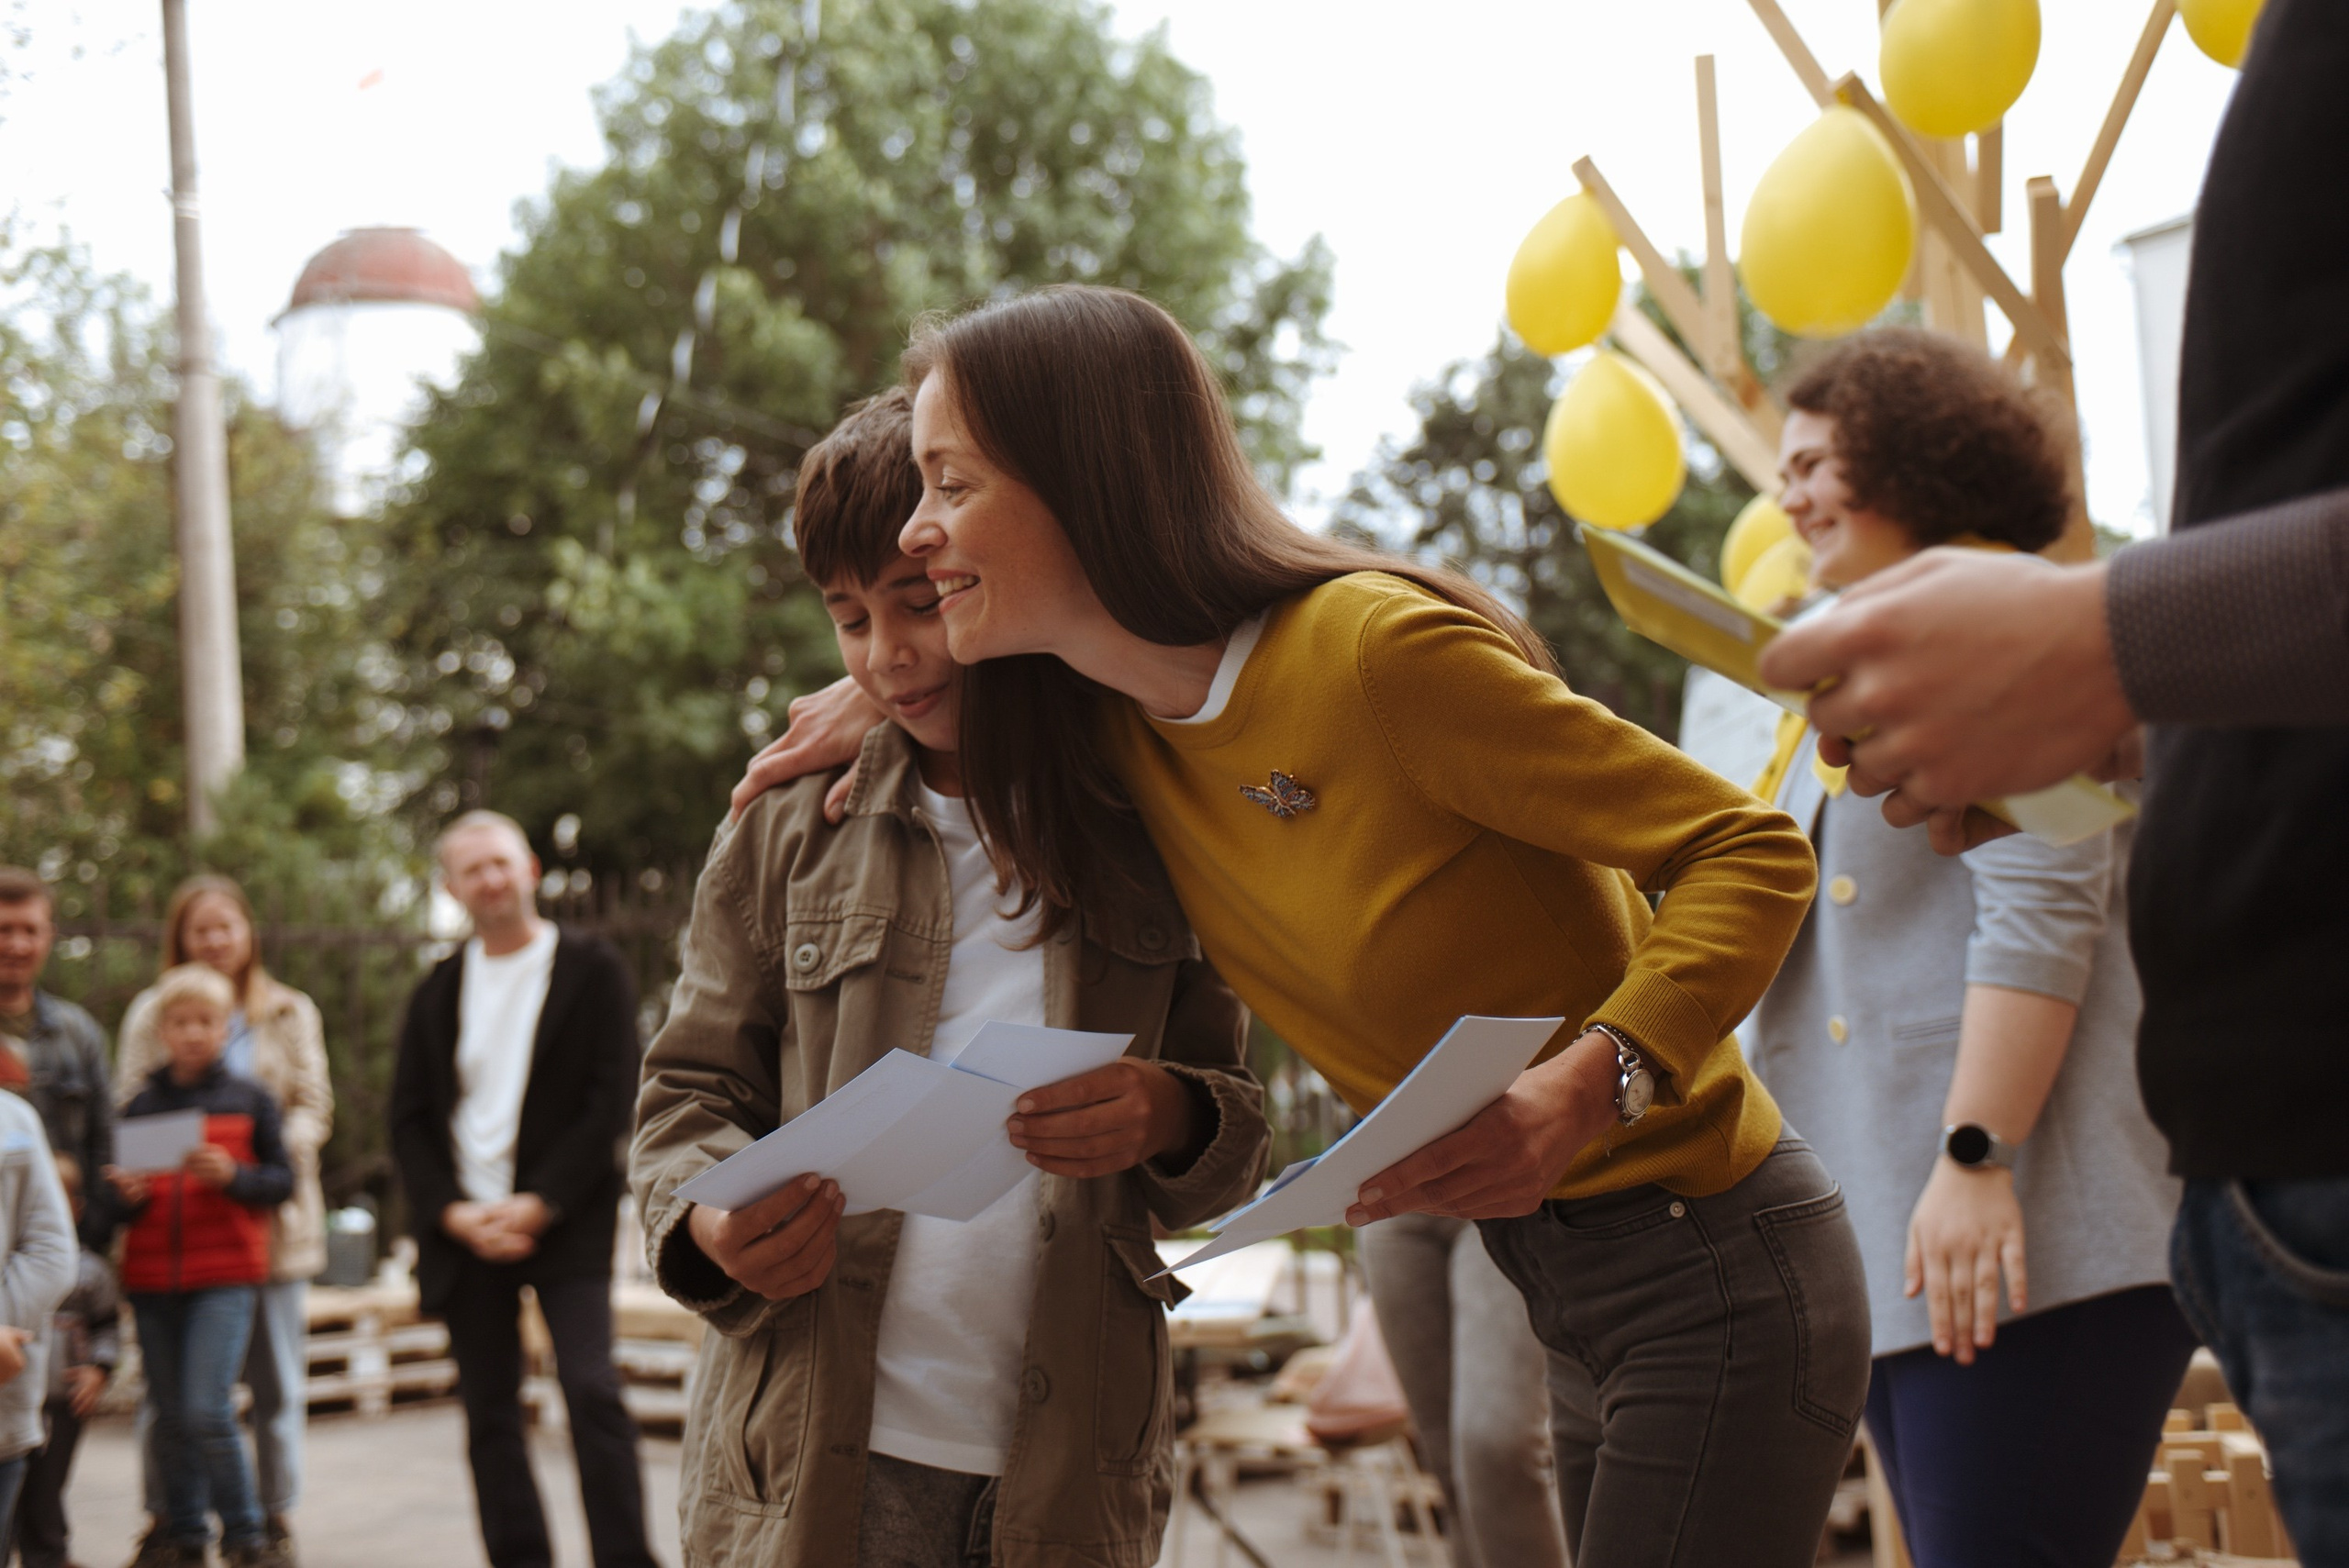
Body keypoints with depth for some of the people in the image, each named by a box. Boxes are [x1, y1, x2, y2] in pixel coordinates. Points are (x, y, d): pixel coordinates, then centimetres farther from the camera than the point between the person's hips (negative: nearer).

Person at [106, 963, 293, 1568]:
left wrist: (231, 1176, -15)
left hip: (225, 1275, -3)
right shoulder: (140, 1106, 9)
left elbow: (282, 1181, 2)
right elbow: (122, 1196, 14)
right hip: (152, 1275, 3)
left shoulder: (249, 1099, 3)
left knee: (207, 1411, -13)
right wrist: (129, 1195, -9)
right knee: (170, 1416, 7)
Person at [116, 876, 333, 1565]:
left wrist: (273, 1155, -17)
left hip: (269, 1220, 1)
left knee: (277, 1379, 5)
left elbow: (314, 1106, 4)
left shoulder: (291, 1012, 10)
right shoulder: (150, 1013, 9)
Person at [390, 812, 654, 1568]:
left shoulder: (591, 969, 2)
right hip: (465, 1231, 4)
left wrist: (537, 1206, -12)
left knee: (592, 1391, -15)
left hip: (564, 1222, -4)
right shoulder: (438, 990, 14)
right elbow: (410, 1120, 11)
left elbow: (611, 1098, -5)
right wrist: (455, 1213, -6)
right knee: (489, 1415, 5)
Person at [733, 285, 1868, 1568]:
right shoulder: (1113, 730, 2)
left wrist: (1578, 1091, -34)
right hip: (1565, 1294, 8)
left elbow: (1753, 852, -20)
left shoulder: (1379, 649, -22)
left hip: (1712, 1279, -8)